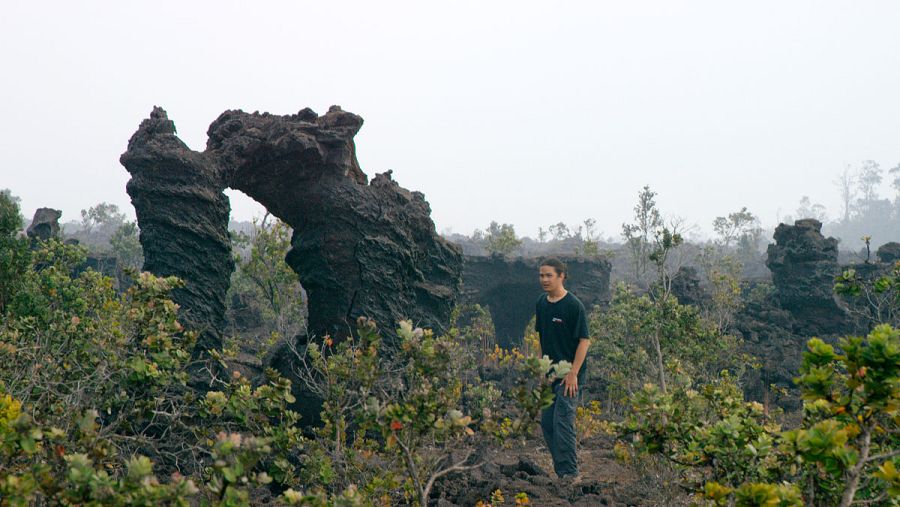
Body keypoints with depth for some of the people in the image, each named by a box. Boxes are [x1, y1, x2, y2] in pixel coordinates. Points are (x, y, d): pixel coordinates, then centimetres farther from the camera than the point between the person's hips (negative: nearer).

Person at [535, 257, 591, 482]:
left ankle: (570, 473, -4)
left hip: (569, 376, -7)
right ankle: (561, 468, 19)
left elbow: (584, 340, -13)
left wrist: (573, 373, -16)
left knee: (563, 422, -10)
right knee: (547, 423, 8)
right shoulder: (541, 304, 8)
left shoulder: (574, 305, -13)